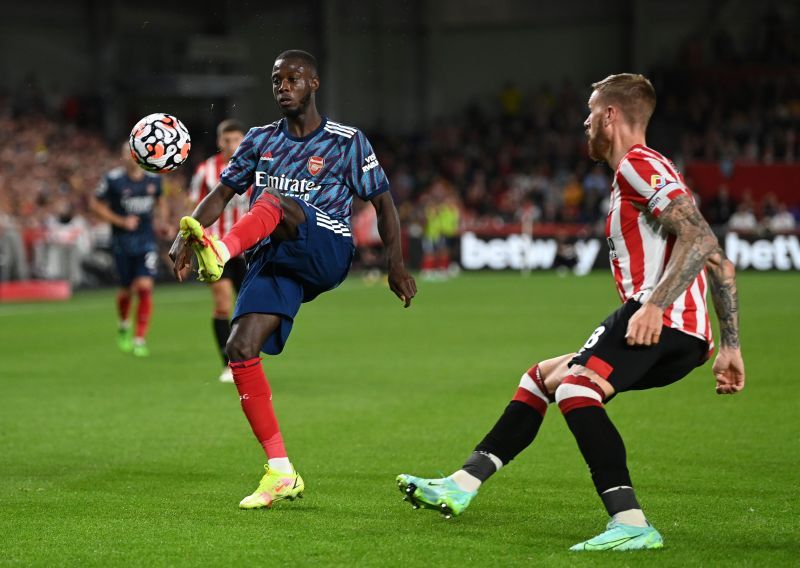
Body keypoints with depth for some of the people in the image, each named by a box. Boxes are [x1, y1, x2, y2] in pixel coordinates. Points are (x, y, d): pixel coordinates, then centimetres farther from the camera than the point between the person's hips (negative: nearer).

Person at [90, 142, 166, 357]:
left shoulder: (153, 179, 3)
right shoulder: (113, 179, -8)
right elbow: (95, 204, -2)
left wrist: (162, 220, 4)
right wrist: (121, 221, -11)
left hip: (146, 240, 2)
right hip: (122, 242, -2)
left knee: (145, 287, -12)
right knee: (127, 290, 6)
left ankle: (140, 339, -5)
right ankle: (124, 325, 38)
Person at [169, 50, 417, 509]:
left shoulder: (347, 142, 6)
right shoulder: (261, 140, 17)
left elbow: (382, 201, 8)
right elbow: (222, 194, 17)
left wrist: (397, 265, -1)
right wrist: (185, 236, 1)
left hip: (326, 251, -4)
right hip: (272, 262, 4)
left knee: (276, 200, -33)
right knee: (241, 351, -15)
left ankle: (221, 252, -62)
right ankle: (281, 474, -9)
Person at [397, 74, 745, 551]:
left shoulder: (638, 165, -3)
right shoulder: (646, 170, 28)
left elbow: (701, 240, -19)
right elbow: (721, 265, 26)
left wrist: (655, 304, -27)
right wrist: (730, 346, 24)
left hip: (660, 320, -11)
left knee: (574, 387, -29)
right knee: (543, 377, 20)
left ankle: (631, 524, -40)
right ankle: (461, 487, 24)